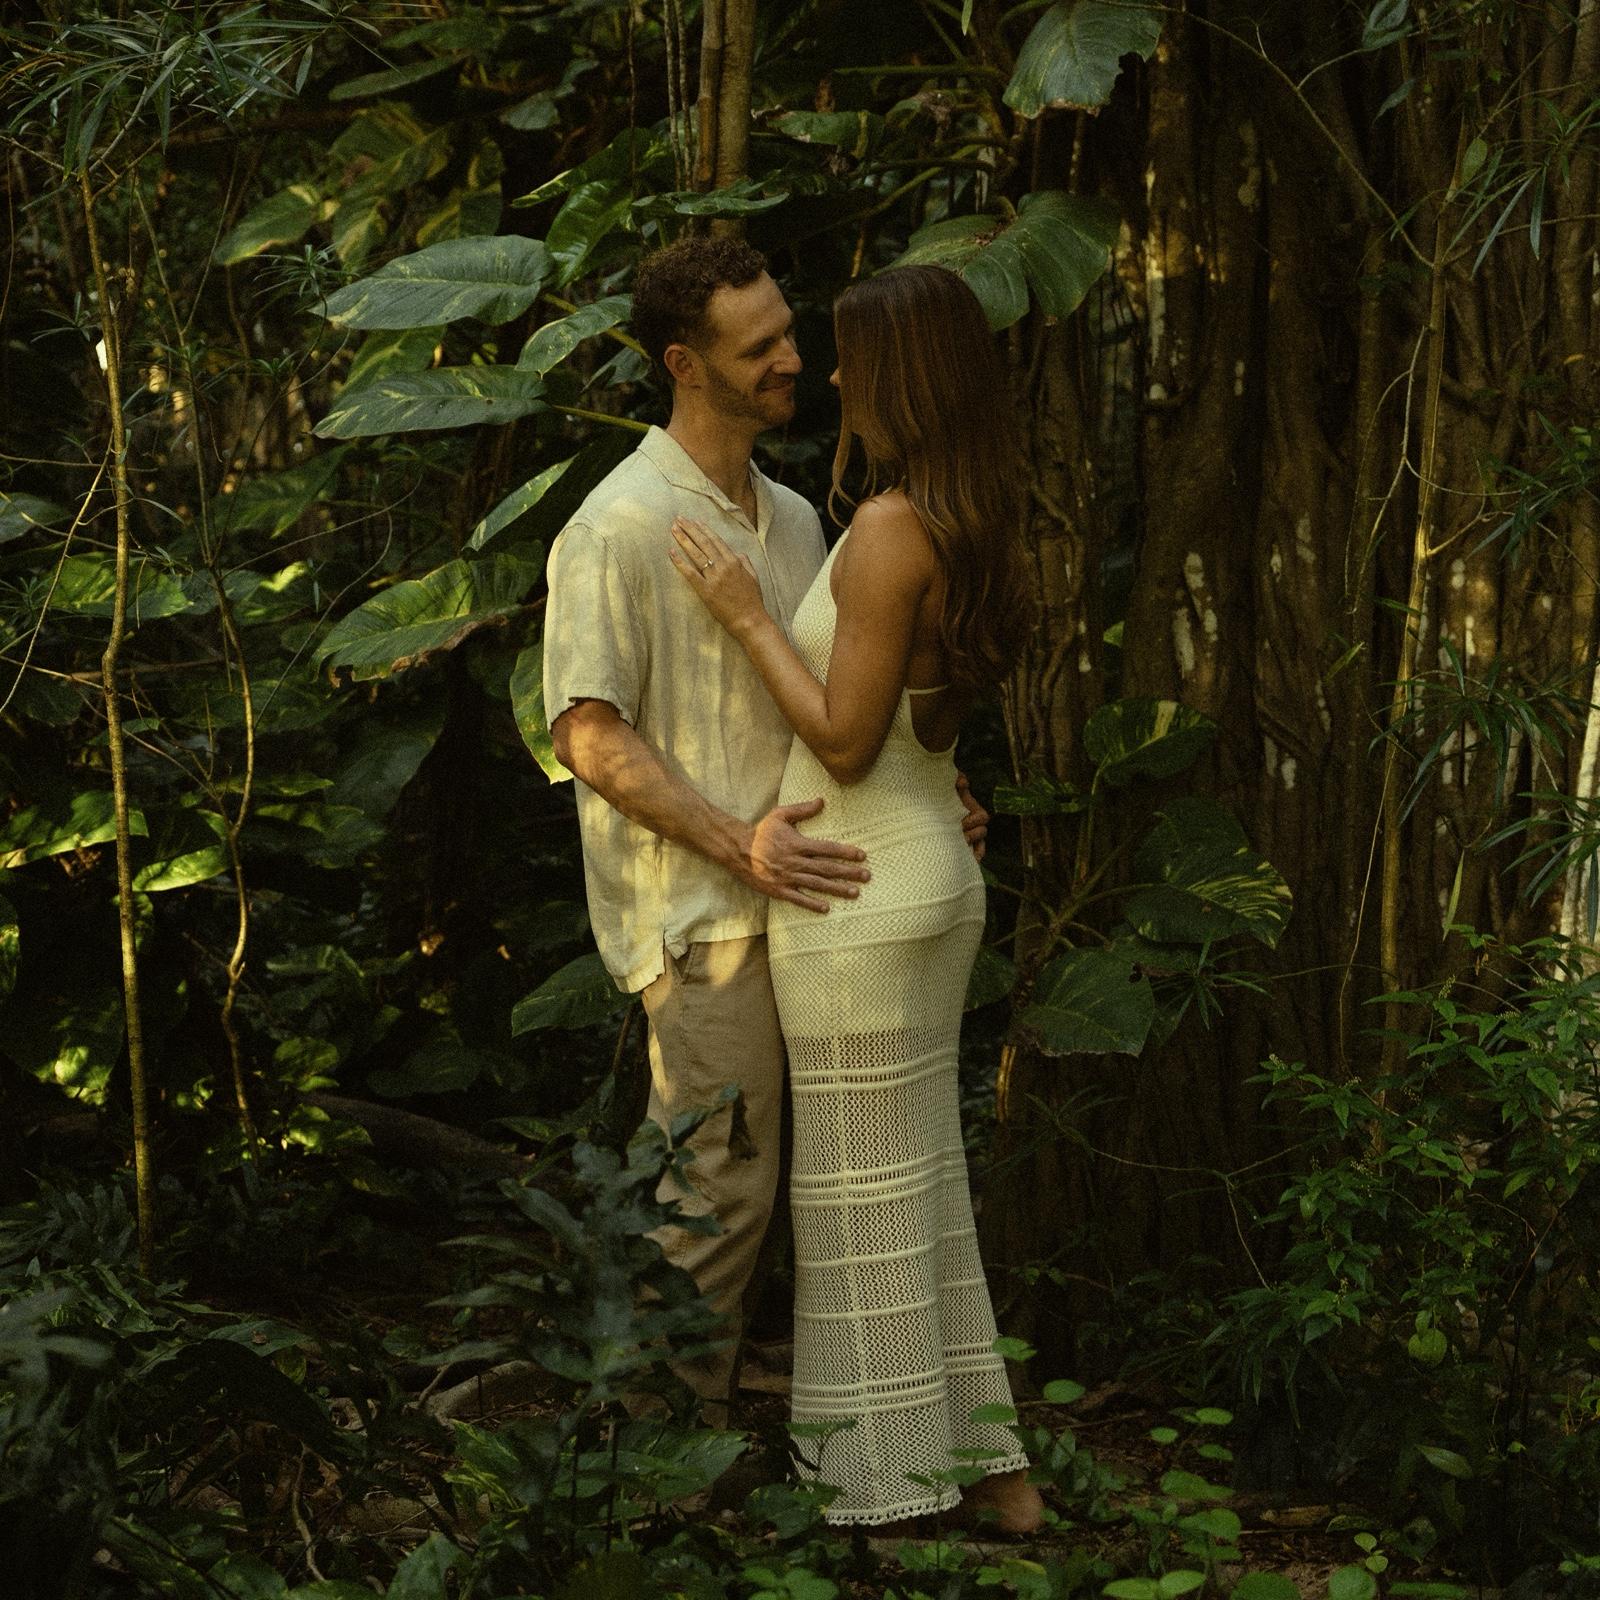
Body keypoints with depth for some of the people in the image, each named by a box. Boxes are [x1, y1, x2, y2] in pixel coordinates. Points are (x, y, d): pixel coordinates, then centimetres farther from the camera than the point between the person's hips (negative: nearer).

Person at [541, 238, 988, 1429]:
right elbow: (592, 738, -15)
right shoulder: (621, 529, -11)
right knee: (719, 1189, -4)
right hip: (700, 917, -8)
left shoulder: (794, 519, 15)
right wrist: (740, 844, -22)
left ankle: (709, 1412, 24)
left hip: (792, 901, 8)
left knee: (732, 1185, 13)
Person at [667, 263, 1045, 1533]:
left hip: (858, 895, -9)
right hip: (936, 881, 9)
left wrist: (750, 616, -13)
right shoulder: (975, 528, 7)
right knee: (925, 1177, 18)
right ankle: (992, 1468, 26)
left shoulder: (890, 526, -19)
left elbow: (844, 741, -20)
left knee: (864, 1196, 2)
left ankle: (897, 1499, 13)